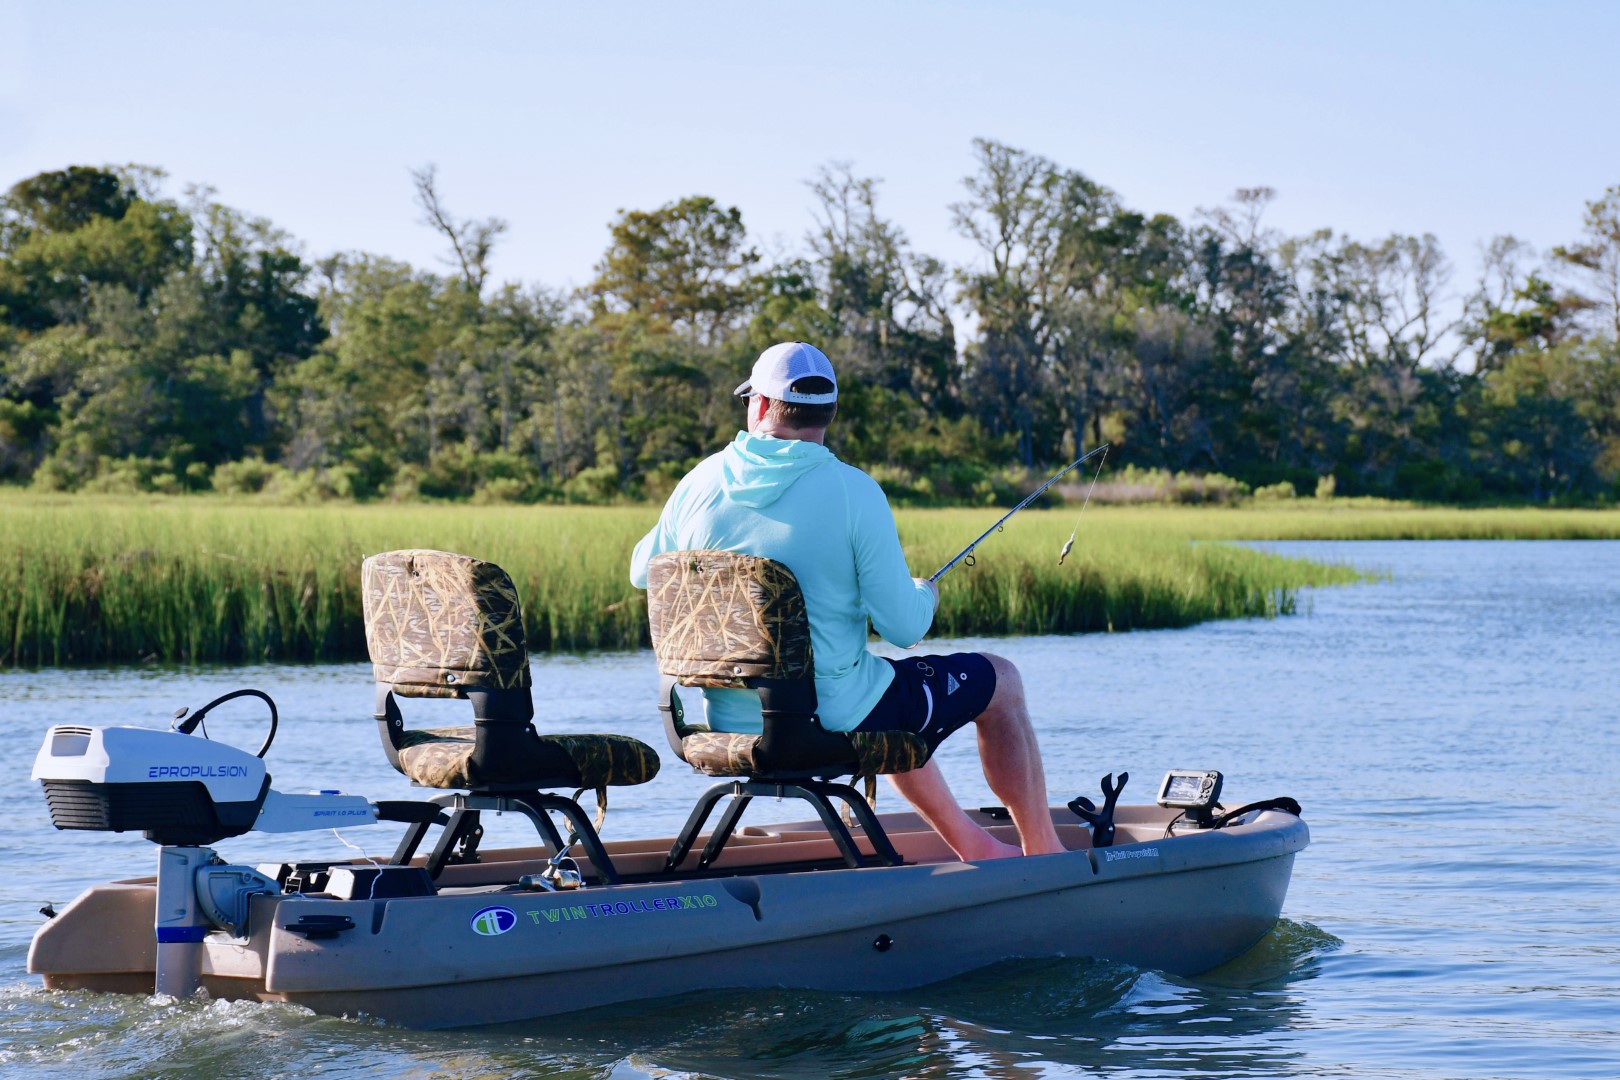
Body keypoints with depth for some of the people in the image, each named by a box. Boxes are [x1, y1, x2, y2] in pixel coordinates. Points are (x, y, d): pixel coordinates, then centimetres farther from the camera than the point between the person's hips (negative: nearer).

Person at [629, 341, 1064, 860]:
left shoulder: (700, 483, -5)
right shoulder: (854, 492, -17)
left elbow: (643, 571, 12)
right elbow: (904, 628, -16)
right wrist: (925, 596, 8)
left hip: (732, 724, 6)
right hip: (836, 724, -5)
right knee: (1000, 681, 18)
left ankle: (972, 844, 41)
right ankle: (1045, 856, 28)